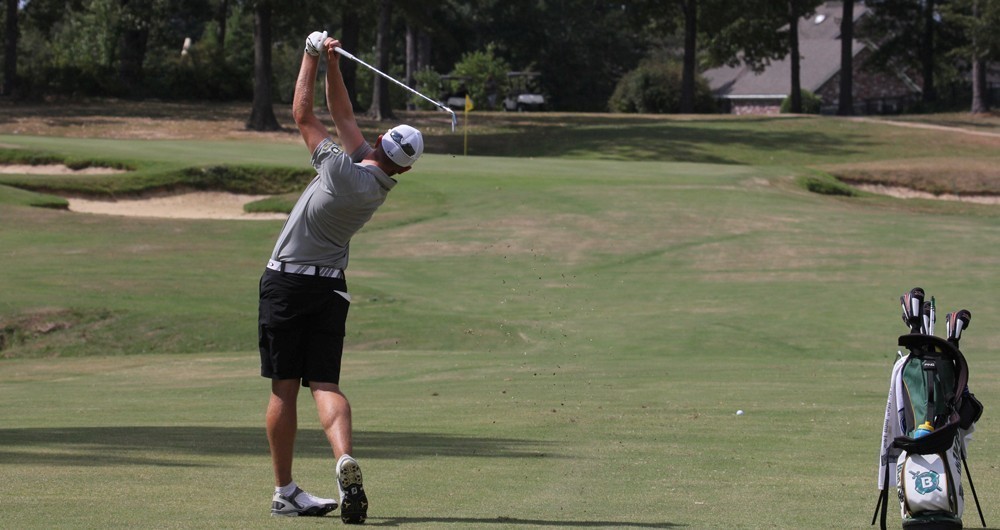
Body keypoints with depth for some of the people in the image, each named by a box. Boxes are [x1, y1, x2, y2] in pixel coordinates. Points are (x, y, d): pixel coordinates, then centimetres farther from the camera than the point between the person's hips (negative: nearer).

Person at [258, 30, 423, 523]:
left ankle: (284, 491, 6)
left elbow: (303, 115, -7)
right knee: (325, 384, 0)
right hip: (330, 287, 5)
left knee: (284, 388, 2)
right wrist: (333, 64, 11)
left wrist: (313, 57, 3)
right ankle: (345, 460, -27)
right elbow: (344, 116, 10)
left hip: (286, 283, -5)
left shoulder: (343, 169, -18)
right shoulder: (381, 186, 0)